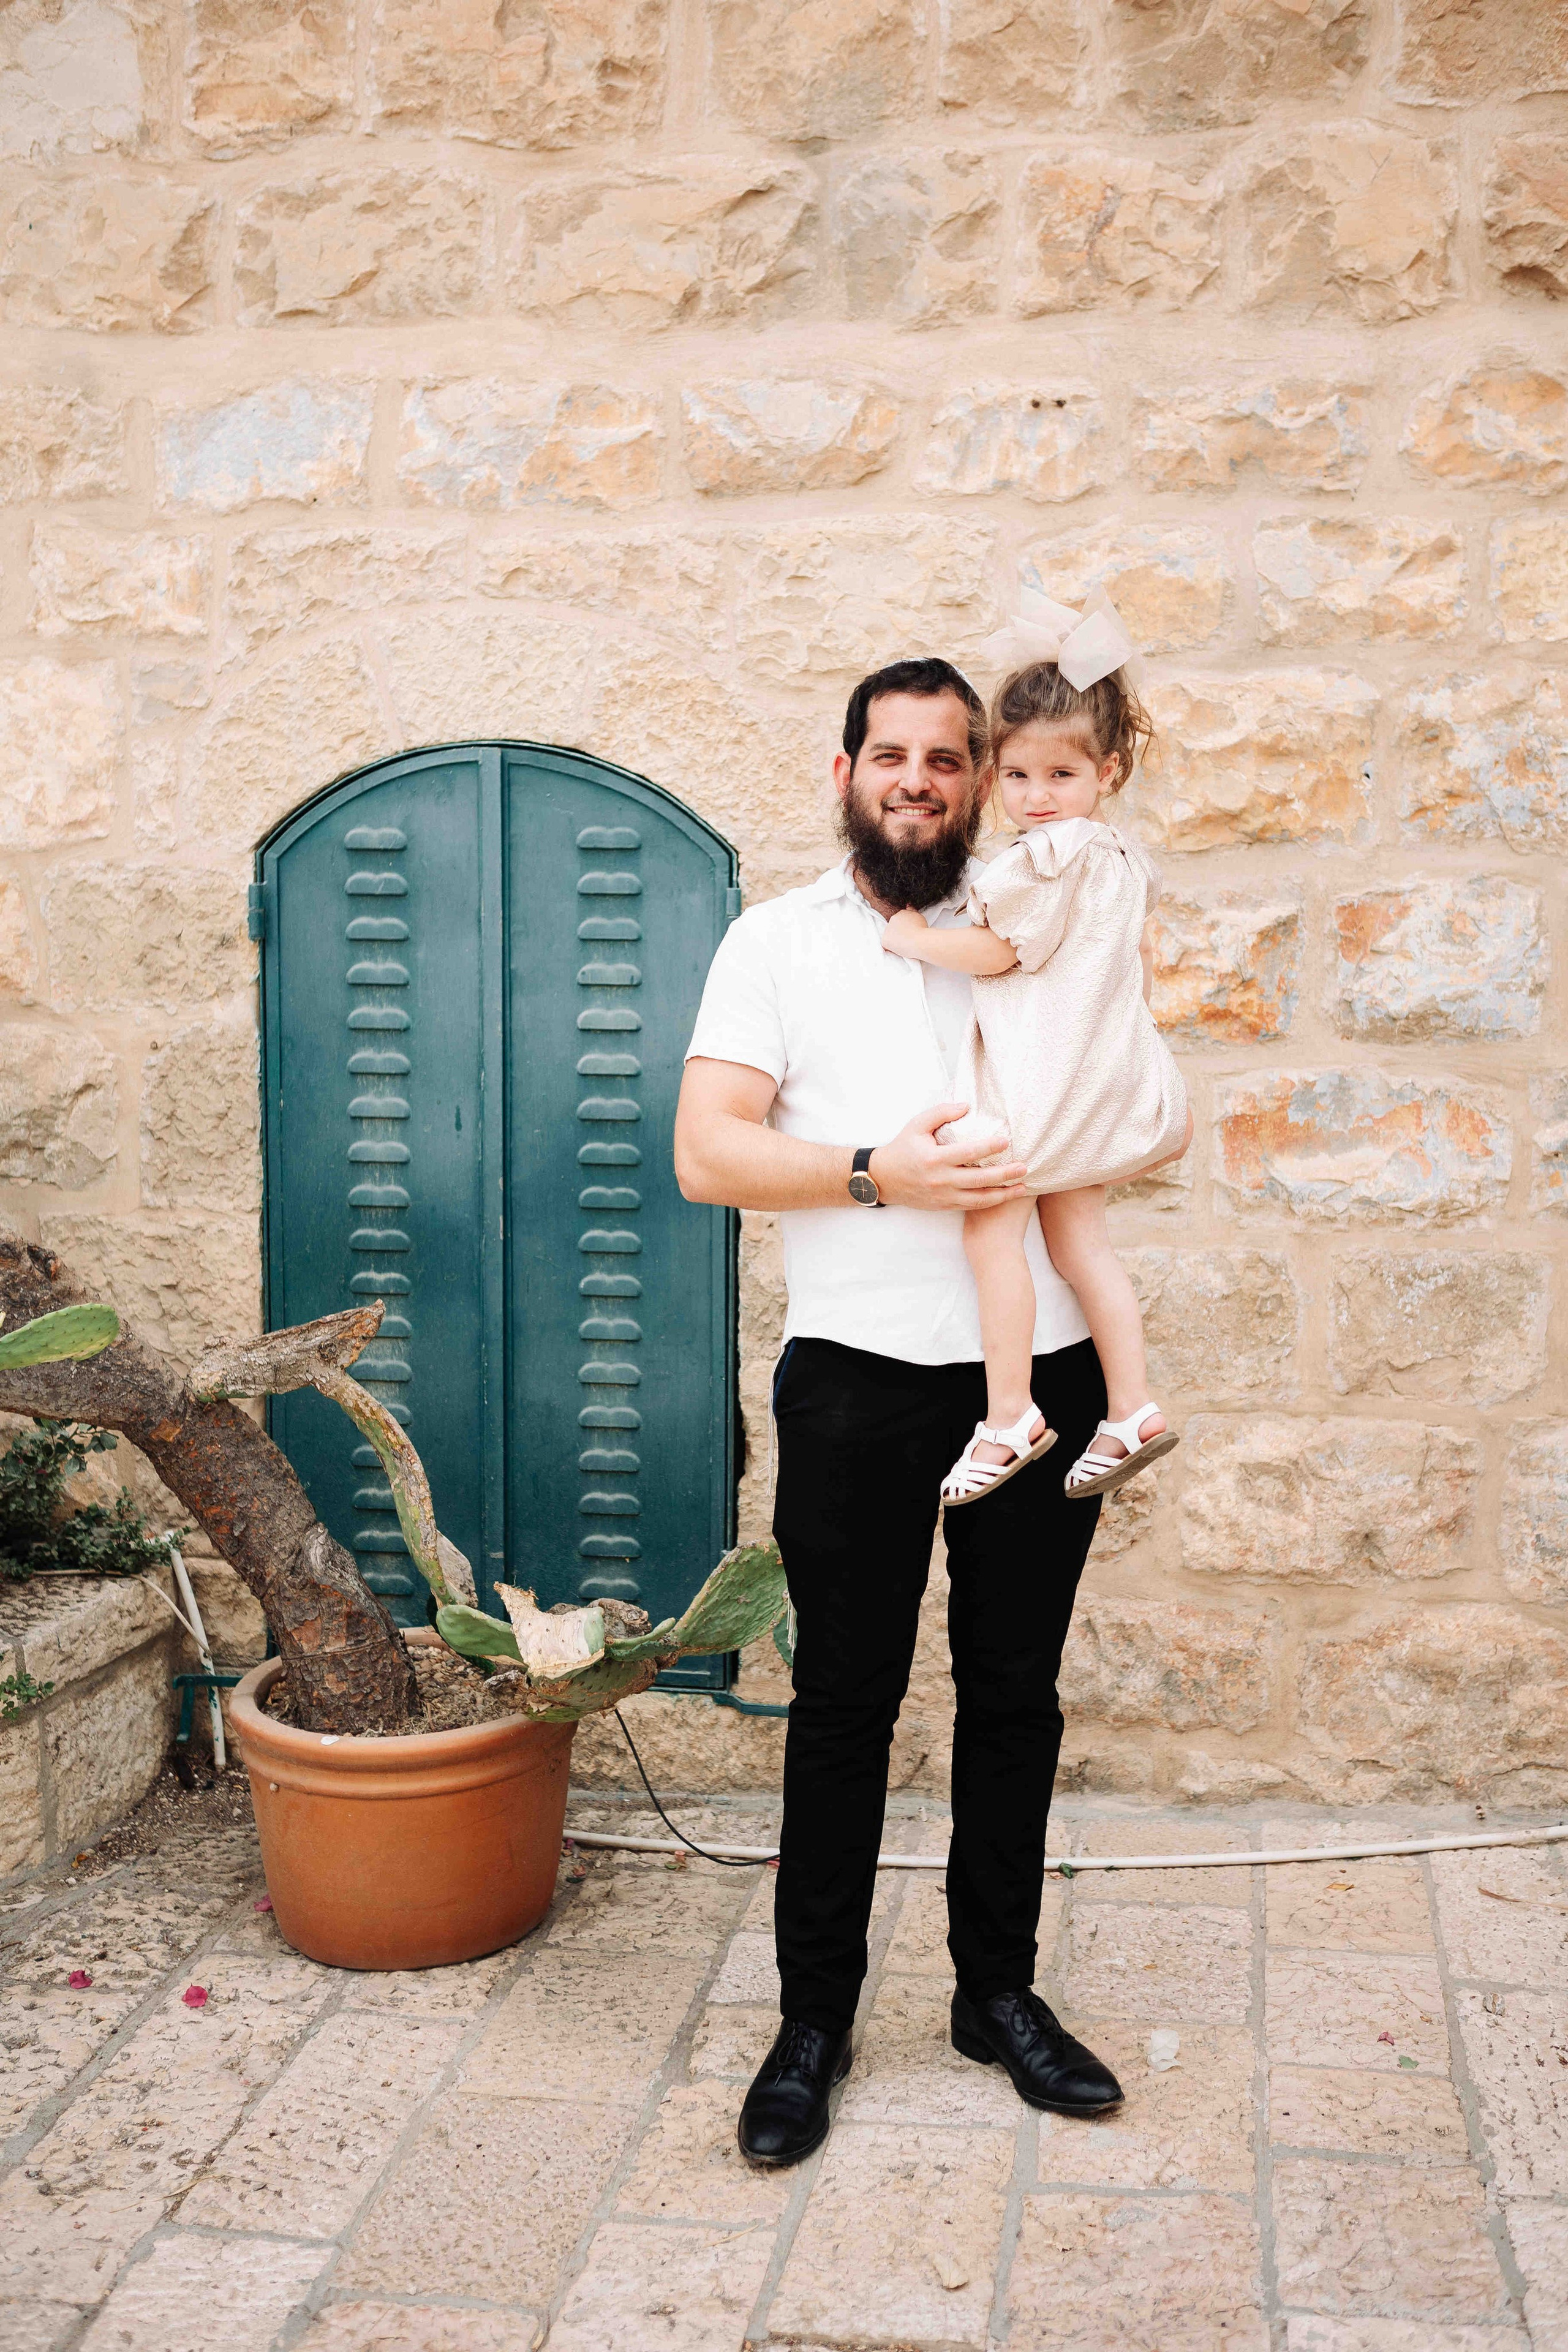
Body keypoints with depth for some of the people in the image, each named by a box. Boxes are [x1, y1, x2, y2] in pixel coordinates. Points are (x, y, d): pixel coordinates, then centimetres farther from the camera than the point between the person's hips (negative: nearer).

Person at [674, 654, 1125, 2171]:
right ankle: (813, 2017, 18)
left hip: (1037, 1368, 3)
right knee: (843, 1703, 5)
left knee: (1015, 1695, 11)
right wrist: (881, 1173, -17)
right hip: (858, 1377, -2)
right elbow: (707, 1153, -5)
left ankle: (999, 1992, 26)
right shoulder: (777, 940, 4)